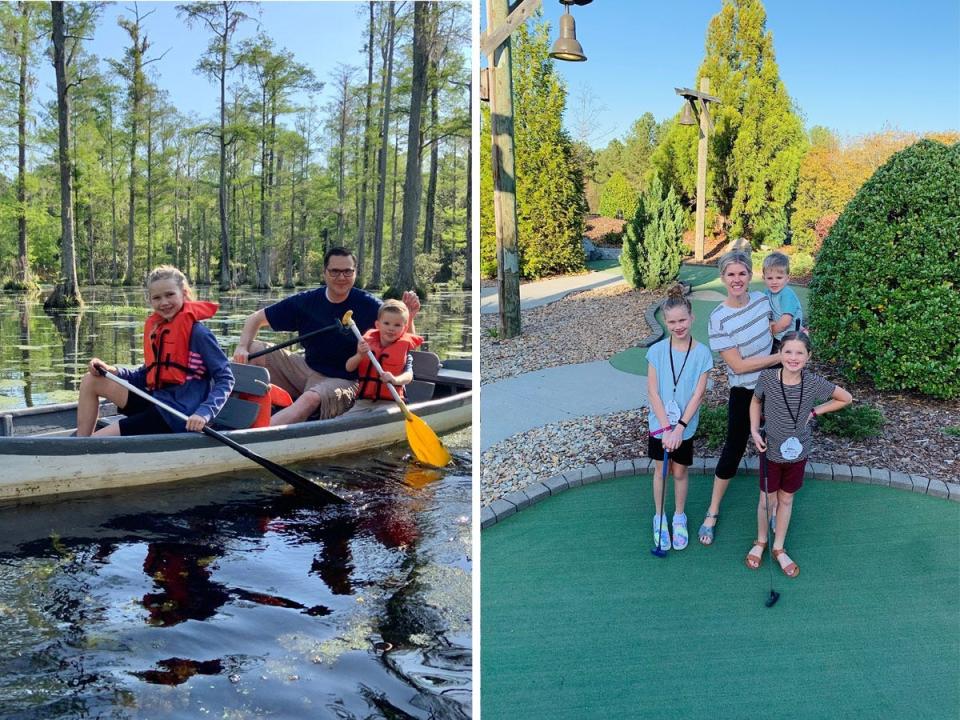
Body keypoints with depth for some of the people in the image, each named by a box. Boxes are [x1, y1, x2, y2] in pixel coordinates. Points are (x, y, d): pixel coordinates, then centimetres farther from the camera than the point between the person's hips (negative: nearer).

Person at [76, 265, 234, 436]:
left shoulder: (196, 332, -13)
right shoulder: (154, 327, 10)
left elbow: (225, 379, -15)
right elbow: (147, 375, 17)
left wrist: (204, 413, -28)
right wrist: (112, 371, 2)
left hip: (176, 416, -8)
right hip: (155, 400, 8)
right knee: (90, 381, 6)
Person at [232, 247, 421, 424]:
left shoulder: (368, 305, -10)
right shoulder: (306, 301, -3)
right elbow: (256, 319, 5)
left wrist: (409, 317, -29)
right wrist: (242, 347, -13)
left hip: (343, 380, -5)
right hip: (305, 368, 5)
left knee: (311, 399, -37)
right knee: (253, 349, -9)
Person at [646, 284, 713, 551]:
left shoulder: (702, 353, -11)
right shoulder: (656, 351, -11)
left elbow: (698, 394, -12)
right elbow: (652, 392, -11)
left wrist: (679, 428, -17)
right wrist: (666, 428, -16)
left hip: (686, 426, 0)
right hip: (660, 424, 0)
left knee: (680, 471, 13)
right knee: (661, 470, 14)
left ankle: (679, 517, 33)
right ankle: (659, 517, 31)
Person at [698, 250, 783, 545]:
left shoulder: (762, 300, -6)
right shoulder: (719, 318, -20)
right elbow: (738, 365, -22)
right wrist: (781, 356, -21)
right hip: (744, 393, -4)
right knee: (734, 449, 5)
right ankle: (712, 512, 22)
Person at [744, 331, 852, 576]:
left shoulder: (814, 383, -19)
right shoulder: (767, 378, -19)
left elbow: (846, 398, -3)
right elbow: (756, 402, 2)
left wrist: (814, 411, -7)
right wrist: (754, 431, -8)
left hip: (798, 453, 1)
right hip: (771, 451, -1)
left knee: (786, 499, 18)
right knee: (767, 500, 14)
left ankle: (779, 549, 36)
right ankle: (760, 542, 39)